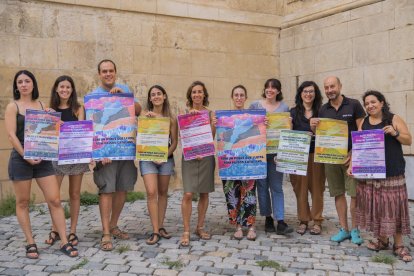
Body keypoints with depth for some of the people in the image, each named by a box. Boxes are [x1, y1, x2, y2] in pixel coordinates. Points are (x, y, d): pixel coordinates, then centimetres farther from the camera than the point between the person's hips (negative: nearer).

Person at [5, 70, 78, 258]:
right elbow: (11, 135, -8)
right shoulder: (12, 107, 1)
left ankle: (64, 242, 2)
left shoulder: (41, 105, 11)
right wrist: (26, 157, -16)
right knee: (22, 202, 5)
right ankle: (30, 243, 17)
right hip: (21, 159, -3)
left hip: (42, 159, 3)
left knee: (55, 200, -2)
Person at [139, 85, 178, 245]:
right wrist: (146, 120, -12)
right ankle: (155, 231, -6)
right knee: (151, 192, -11)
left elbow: (174, 142, 4)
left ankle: (161, 227, 21)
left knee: (163, 192, 9)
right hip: (148, 158, -2)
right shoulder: (144, 115, 2)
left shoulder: (171, 119, 5)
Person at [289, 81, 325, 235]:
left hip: (316, 153, 0)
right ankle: (303, 220, 12)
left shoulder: (321, 112, 8)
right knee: (300, 187, 2)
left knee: (316, 187, 2)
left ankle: (317, 221, 12)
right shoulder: (293, 112, 7)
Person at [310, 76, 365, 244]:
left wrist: (353, 153, -13)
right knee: (338, 193, 9)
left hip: (351, 156, -4)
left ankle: (354, 230, 11)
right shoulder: (323, 110, 9)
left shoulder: (354, 105, -2)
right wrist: (313, 128, -8)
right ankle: (344, 229, 19)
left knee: (355, 193, -3)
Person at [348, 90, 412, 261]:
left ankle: (399, 245, 9)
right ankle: (382, 240, 22)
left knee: (393, 207, -2)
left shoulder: (394, 119, 1)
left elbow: (409, 141, 0)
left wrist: (395, 133, -17)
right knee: (374, 206, 7)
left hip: (392, 174, -3)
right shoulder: (363, 123, 10)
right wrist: (352, 165, -3)